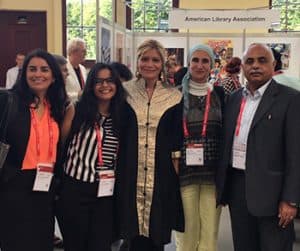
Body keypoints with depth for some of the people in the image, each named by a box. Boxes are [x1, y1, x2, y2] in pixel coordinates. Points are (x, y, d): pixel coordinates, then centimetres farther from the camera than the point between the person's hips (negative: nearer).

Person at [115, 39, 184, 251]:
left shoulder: (174, 97, 2)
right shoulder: (125, 92, 3)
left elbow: (177, 141, 2)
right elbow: (116, 133, 6)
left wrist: (176, 173, -2)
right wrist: (117, 169, 2)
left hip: (161, 175, 0)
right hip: (130, 174, 0)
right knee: (134, 233, 7)